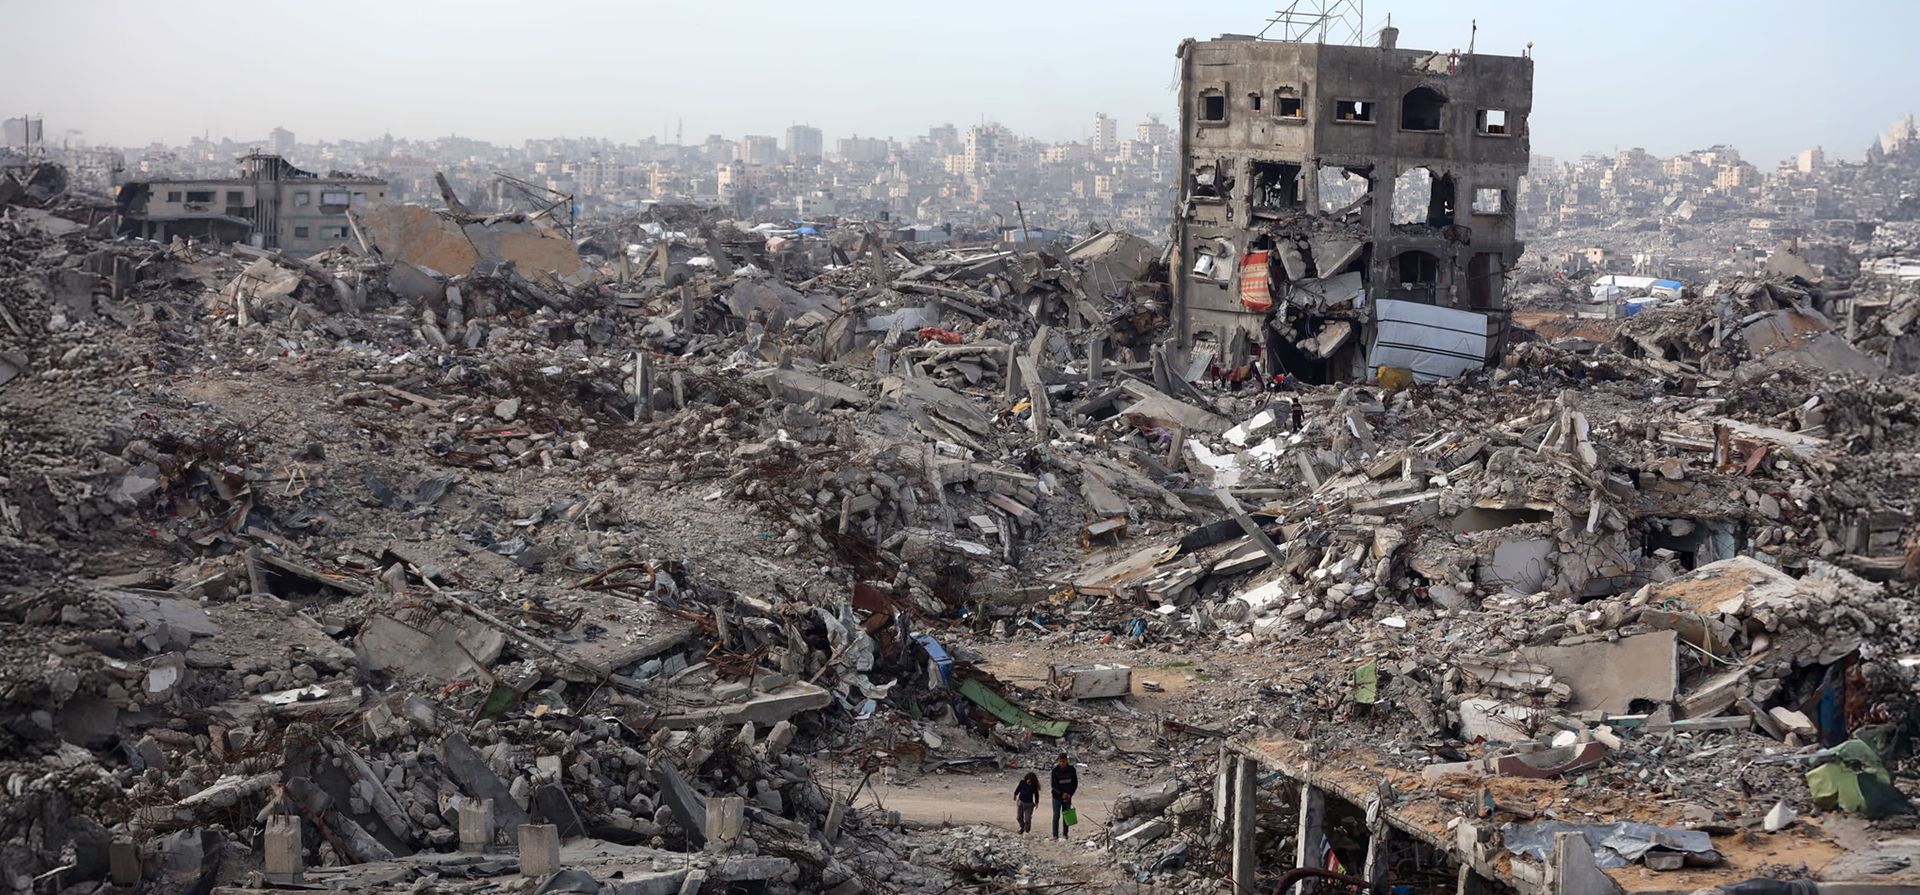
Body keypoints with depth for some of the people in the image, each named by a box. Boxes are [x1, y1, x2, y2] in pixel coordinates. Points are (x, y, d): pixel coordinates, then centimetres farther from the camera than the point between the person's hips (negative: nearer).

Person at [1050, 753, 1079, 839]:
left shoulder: (1071, 769, -4)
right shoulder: (1055, 770, -10)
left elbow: (1075, 783, 2)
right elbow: (1054, 785, -9)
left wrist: (1069, 794, -8)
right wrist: (1062, 793, -17)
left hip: (1067, 796, 2)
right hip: (1057, 795, -2)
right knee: (1056, 815, -3)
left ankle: (1065, 834, 14)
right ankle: (1055, 835, 0)